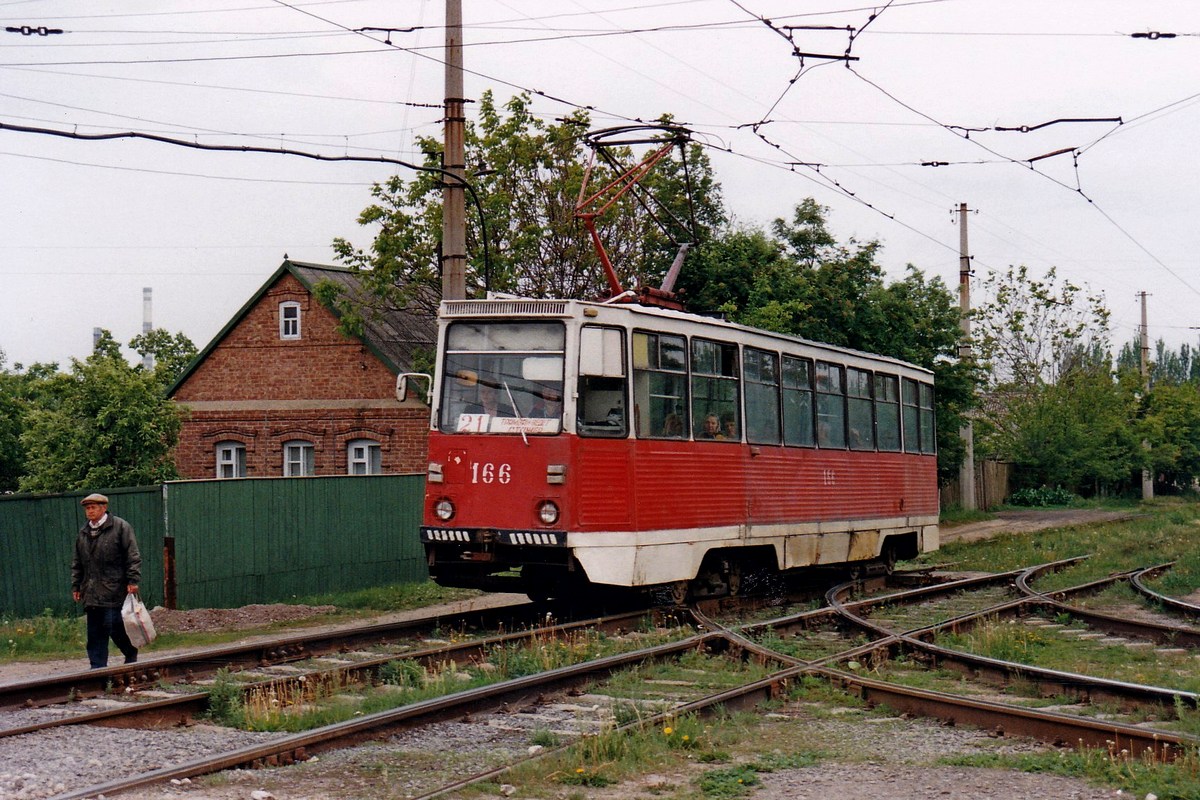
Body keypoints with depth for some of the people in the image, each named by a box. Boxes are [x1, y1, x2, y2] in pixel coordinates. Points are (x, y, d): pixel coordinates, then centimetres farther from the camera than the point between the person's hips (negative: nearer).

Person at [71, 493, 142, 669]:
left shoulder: (120, 527, -2)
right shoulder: (83, 532, 15)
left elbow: (133, 556, -5)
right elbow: (77, 562, 22)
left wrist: (132, 580, -12)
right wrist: (76, 585, 16)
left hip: (114, 590, -6)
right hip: (92, 593, 6)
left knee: (115, 628, -9)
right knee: (95, 634, 4)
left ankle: (131, 655, 12)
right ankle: (98, 667, 8)